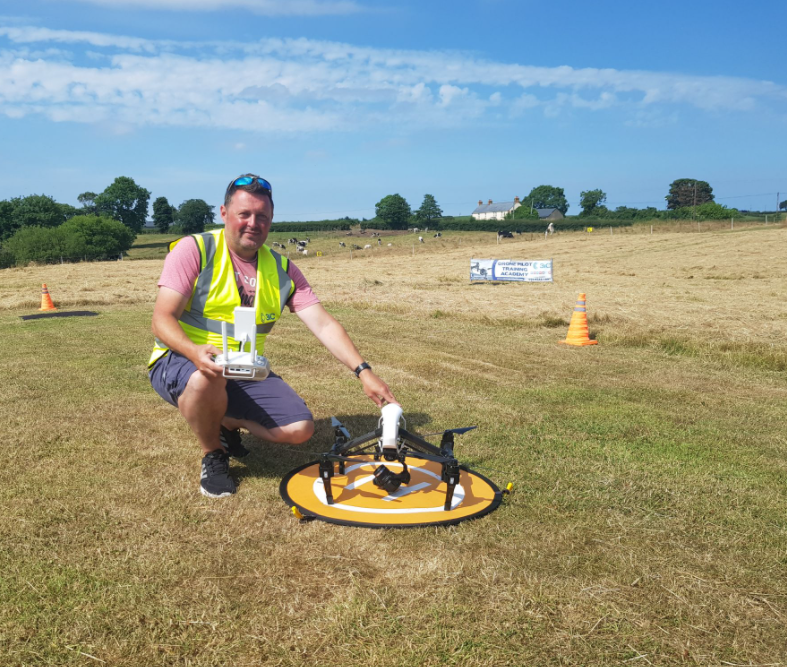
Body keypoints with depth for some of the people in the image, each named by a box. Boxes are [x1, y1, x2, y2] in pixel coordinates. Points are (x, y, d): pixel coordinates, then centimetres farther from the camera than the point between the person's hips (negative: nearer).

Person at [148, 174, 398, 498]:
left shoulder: (281, 268, 2)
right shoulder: (194, 250, -11)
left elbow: (323, 324, -5)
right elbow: (162, 319, -17)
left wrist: (363, 372, -17)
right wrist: (195, 351, -38)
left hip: (245, 372, 4)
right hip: (183, 361, -4)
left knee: (300, 429, -13)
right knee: (206, 380, -40)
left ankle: (226, 421, 16)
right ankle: (212, 456, -6)